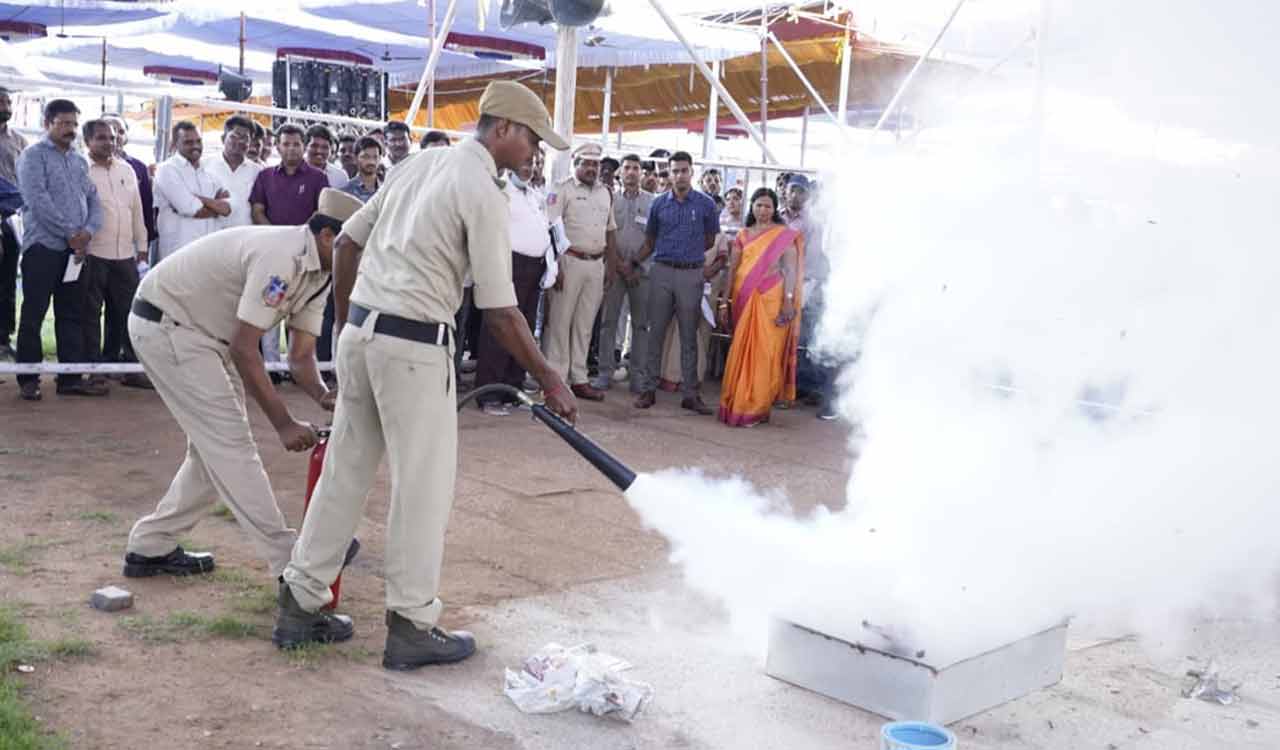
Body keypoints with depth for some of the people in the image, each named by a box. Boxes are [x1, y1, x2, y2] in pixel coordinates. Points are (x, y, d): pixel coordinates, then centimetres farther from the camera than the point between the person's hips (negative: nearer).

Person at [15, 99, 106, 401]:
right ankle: (28, 378, 6)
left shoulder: (79, 160, 16)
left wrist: (88, 231, -8)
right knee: (34, 315, -1)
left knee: (72, 314, 7)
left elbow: (93, 199, 11)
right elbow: (38, 200, -15)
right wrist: (70, 234, -14)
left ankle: (71, 377, 12)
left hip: (76, 249, 6)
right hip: (43, 246, -6)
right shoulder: (34, 156, -4)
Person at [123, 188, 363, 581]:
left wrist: (322, 394, -20)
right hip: (164, 325, -10)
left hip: (200, 331, 10)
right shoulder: (281, 258, -29)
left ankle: (150, 548, 22)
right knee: (230, 442, -11)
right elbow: (244, 350, -30)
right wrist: (284, 423, -29)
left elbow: (301, 352, 0)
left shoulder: (318, 271, 1)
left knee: (215, 446, 12)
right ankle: (288, 559, -8)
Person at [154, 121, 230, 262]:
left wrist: (198, 198, -12)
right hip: (179, 253, -6)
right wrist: (216, 207, 5)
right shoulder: (167, 170, -2)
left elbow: (227, 208, 2)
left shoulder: (208, 173, 17)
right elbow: (191, 209, -13)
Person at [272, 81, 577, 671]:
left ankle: (300, 604, 24)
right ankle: (412, 627, 10)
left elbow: (349, 239, 16)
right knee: (424, 484, 2)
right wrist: (549, 381, -5)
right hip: (413, 344, -8)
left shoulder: (420, 163, 13)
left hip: (359, 331, 8)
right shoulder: (483, 192, -11)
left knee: (344, 470, 15)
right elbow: (499, 311, -13)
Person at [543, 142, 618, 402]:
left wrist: (611, 264, 14)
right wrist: (554, 266, -17)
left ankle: (579, 379, 15)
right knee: (560, 322, -2)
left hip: (596, 264, 6)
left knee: (585, 324, 9)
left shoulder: (604, 192, 16)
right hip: (570, 260, -6)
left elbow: (609, 232, 21)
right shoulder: (563, 189, -4)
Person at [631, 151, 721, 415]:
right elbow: (650, 241, 12)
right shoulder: (659, 203, 7)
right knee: (656, 332, 3)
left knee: (689, 336, 3)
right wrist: (635, 264, 1)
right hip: (661, 272, 1)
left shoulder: (706, 204, 3)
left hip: (691, 274, -1)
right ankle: (649, 388, 9)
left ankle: (690, 393, 7)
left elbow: (711, 240, 11)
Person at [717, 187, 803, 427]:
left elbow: (790, 269, -5)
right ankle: (737, 404, 14)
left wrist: (788, 301, -14)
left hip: (770, 301, -3)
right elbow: (733, 269, 12)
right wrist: (726, 301, 6)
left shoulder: (785, 235, 2)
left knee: (764, 353, -3)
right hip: (744, 300, 4)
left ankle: (757, 408, 4)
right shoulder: (743, 235, 13)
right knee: (741, 353, 5)